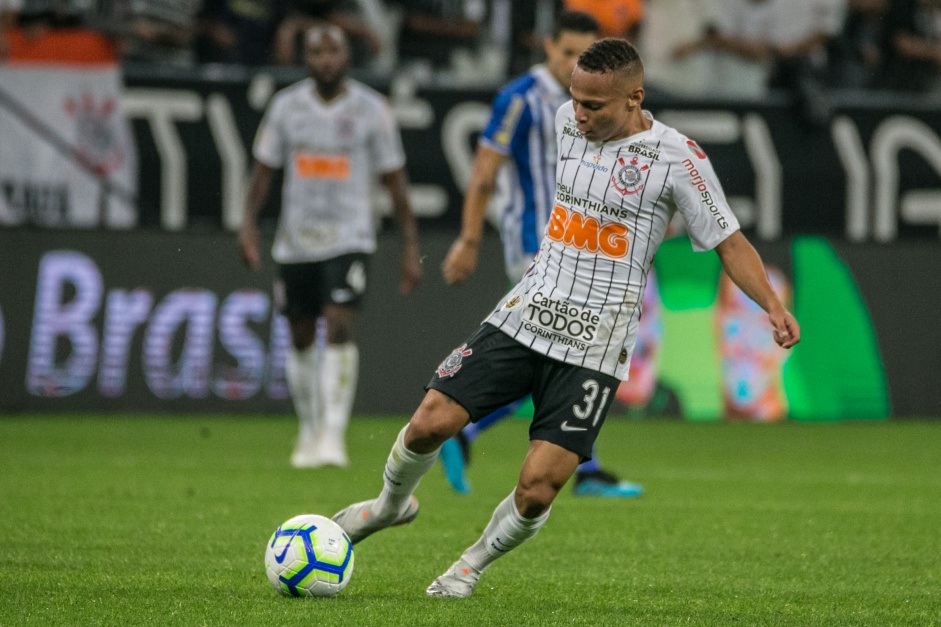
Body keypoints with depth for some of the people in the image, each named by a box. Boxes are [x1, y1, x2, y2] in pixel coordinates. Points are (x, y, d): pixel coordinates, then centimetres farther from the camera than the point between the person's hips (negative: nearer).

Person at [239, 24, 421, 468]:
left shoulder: (371, 110, -2)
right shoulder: (286, 106, 3)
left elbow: (395, 180, 2)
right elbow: (264, 166, 10)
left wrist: (411, 247, 1)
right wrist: (249, 222, -3)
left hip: (349, 239, -3)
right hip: (295, 239, 3)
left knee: (339, 327, -19)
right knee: (301, 339, 9)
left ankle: (333, 435, -20)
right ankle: (310, 432, 26)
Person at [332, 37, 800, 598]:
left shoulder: (677, 158, -12)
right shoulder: (569, 121, 4)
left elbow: (731, 242, -6)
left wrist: (774, 307, -20)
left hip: (594, 346, -4)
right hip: (525, 315, 4)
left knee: (537, 489, -12)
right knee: (432, 421, -8)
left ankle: (476, 562, 19)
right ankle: (392, 504, 25)